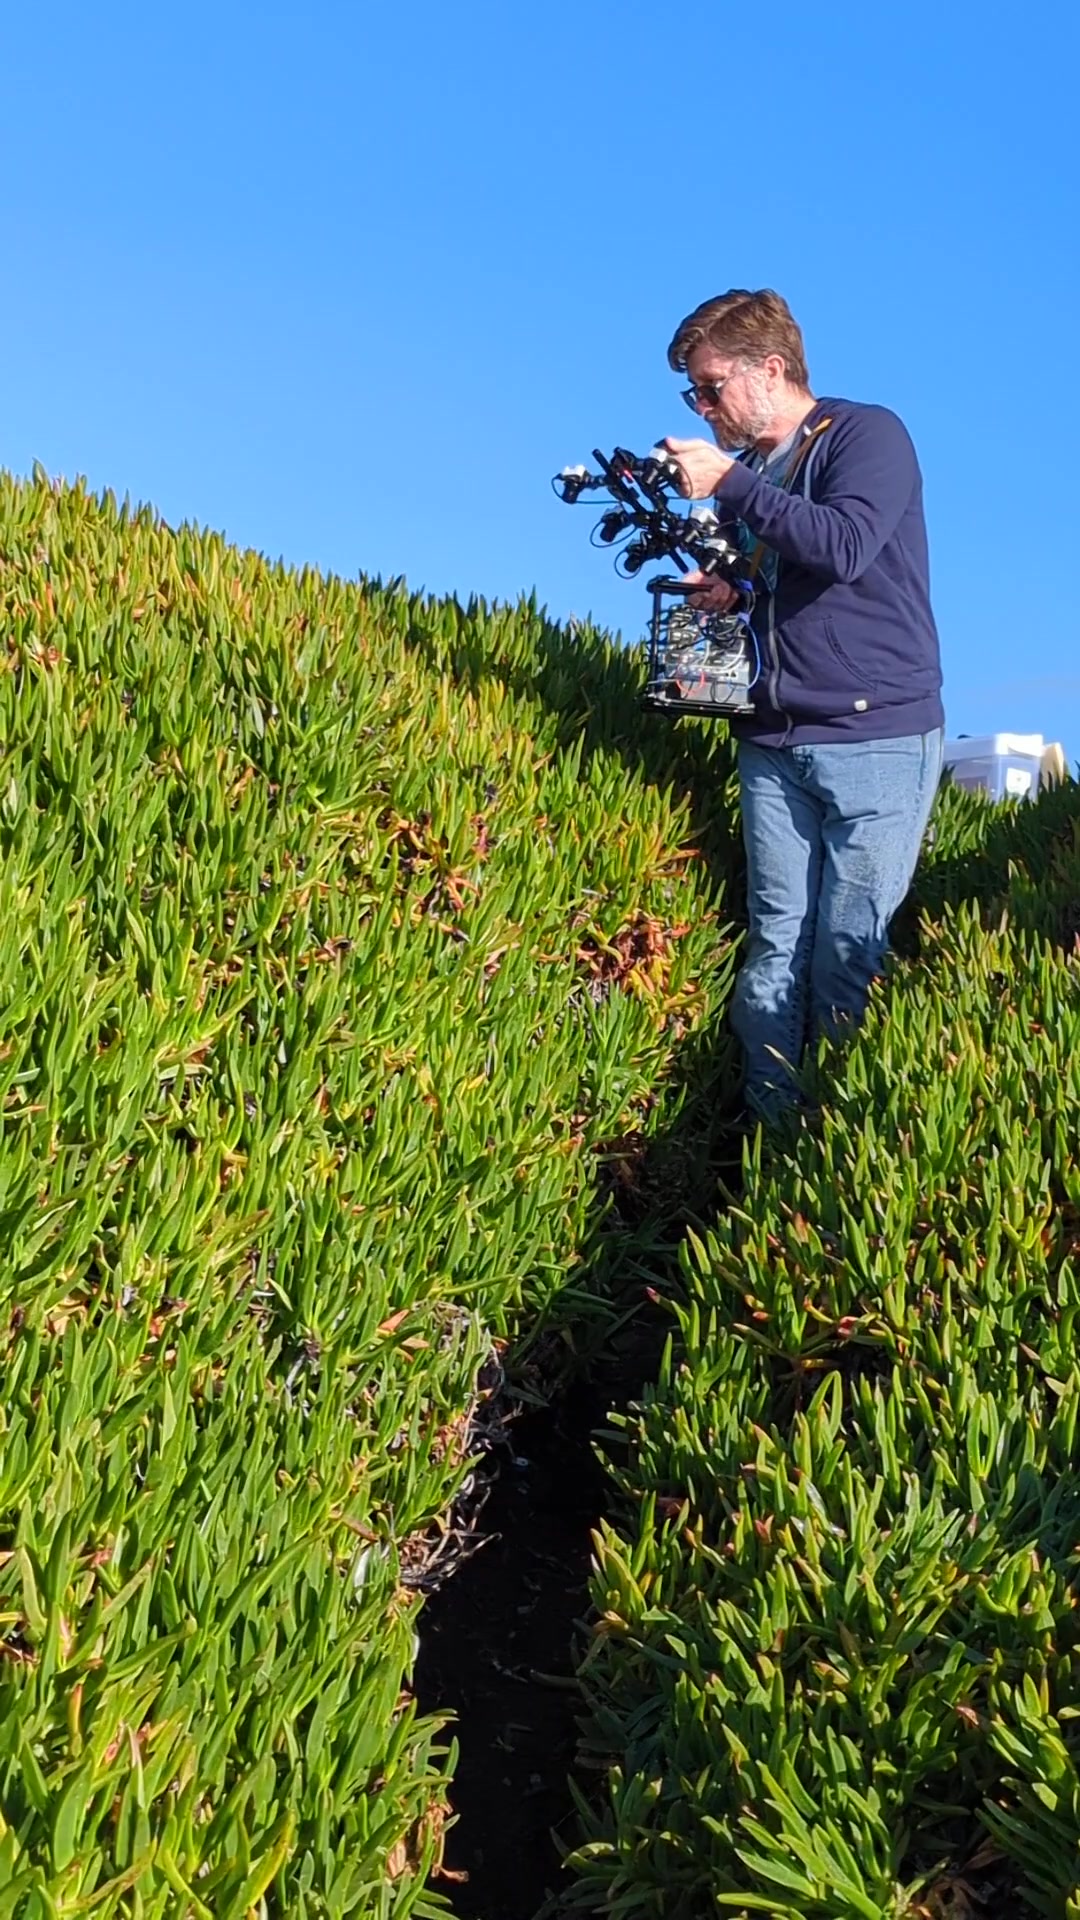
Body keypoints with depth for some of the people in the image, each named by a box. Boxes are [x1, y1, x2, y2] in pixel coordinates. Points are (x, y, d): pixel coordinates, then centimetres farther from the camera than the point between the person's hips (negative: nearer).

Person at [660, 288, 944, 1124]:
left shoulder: (867, 434, -3)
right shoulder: (749, 469, 17)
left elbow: (845, 546, -22)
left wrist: (728, 483, -15)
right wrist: (724, 587, 6)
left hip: (877, 738, -6)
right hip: (773, 741, 6)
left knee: (849, 953, -6)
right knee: (776, 944, 3)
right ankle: (769, 1128, 8)